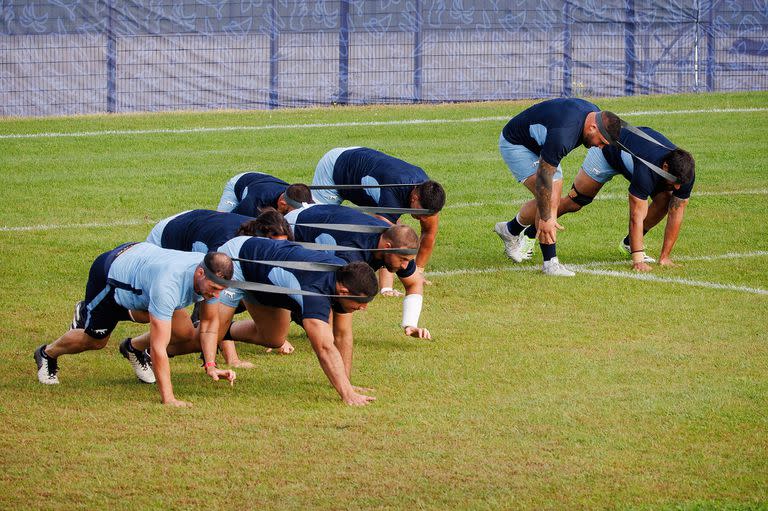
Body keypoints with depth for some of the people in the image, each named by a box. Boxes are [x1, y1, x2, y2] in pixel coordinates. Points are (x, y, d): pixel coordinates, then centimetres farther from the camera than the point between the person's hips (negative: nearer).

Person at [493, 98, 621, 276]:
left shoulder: (594, 113, -14)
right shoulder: (562, 135, -40)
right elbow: (543, 177, -32)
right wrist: (545, 219, -26)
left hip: (540, 144, 9)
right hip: (515, 144, -9)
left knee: (552, 201, 5)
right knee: (545, 198, -20)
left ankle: (510, 230, 27)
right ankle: (550, 262, -12)